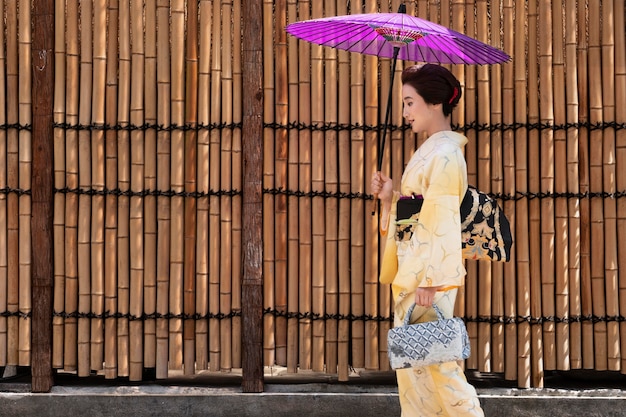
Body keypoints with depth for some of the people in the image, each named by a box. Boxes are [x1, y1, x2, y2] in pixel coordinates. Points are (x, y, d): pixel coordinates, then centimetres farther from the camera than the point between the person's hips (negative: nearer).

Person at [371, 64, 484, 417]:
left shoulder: (445, 156, -13)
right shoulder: (429, 151, 16)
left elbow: (442, 220, -18)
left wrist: (430, 281, -22)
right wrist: (390, 198, 3)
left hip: (430, 278, -10)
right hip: (411, 274, 10)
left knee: (434, 359, -8)